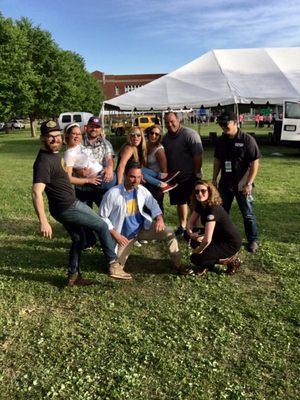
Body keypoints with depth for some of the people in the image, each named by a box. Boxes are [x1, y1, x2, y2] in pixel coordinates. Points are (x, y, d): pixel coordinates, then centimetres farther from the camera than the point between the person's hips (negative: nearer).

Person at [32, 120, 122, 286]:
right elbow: (37, 193, -32)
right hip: (66, 208, -10)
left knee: (78, 239, 18)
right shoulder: (44, 161, -24)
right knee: (102, 225, 1)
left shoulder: (54, 154, 7)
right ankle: (113, 263, 12)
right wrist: (43, 222, -39)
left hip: (71, 203, 10)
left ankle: (73, 276, 28)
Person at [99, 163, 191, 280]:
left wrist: (159, 218, -17)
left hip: (142, 228, 3)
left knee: (169, 233, -13)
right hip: (123, 235, -3)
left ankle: (178, 264, 4)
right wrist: (115, 234, -20)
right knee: (115, 268, -7)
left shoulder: (142, 190, -9)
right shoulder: (112, 194, -22)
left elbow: (153, 205, 4)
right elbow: (102, 217, -15)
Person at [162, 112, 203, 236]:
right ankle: (182, 227, 30)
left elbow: (198, 156, -18)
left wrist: (196, 175, -19)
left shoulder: (190, 134, -15)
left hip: (190, 177, -7)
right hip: (175, 178, 7)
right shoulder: (166, 137, 8)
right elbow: (165, 157, 15)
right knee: (180, 202, 17)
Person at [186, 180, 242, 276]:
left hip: (231, 244, -8)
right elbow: (190, 223, 3)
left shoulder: (213, 209, -31)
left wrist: (198, 251, -18)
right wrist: (190, 233, -19)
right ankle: (207, 265, 9)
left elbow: (207, 240, -35)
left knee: (196, 259, -16)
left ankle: (230, 260, 0)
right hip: (218, 238, 8)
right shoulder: (200, 205, -4)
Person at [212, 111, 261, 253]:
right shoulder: (220, 140, 3)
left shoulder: (247, 140, -14)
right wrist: (214, 180, 10)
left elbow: (255, 163, -13)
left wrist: (249, 184, -16)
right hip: (225, 183, 5)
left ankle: (253, 240, 22)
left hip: (242, 185, -5)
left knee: (248, 214, 6)